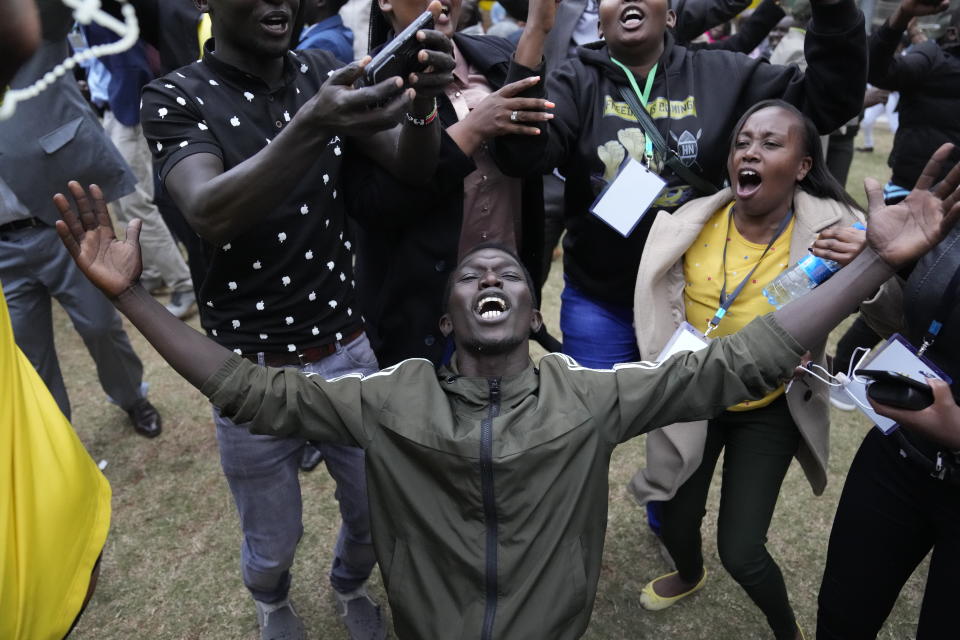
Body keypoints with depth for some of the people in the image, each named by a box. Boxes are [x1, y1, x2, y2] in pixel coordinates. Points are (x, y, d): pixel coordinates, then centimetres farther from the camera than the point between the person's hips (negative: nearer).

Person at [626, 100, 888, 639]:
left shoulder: (829, 230, -18)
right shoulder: (694, 220, -13)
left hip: (769, 412, -2)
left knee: (740, 551, -2)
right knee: (676, 520, 17)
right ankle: (689, 576, 57)